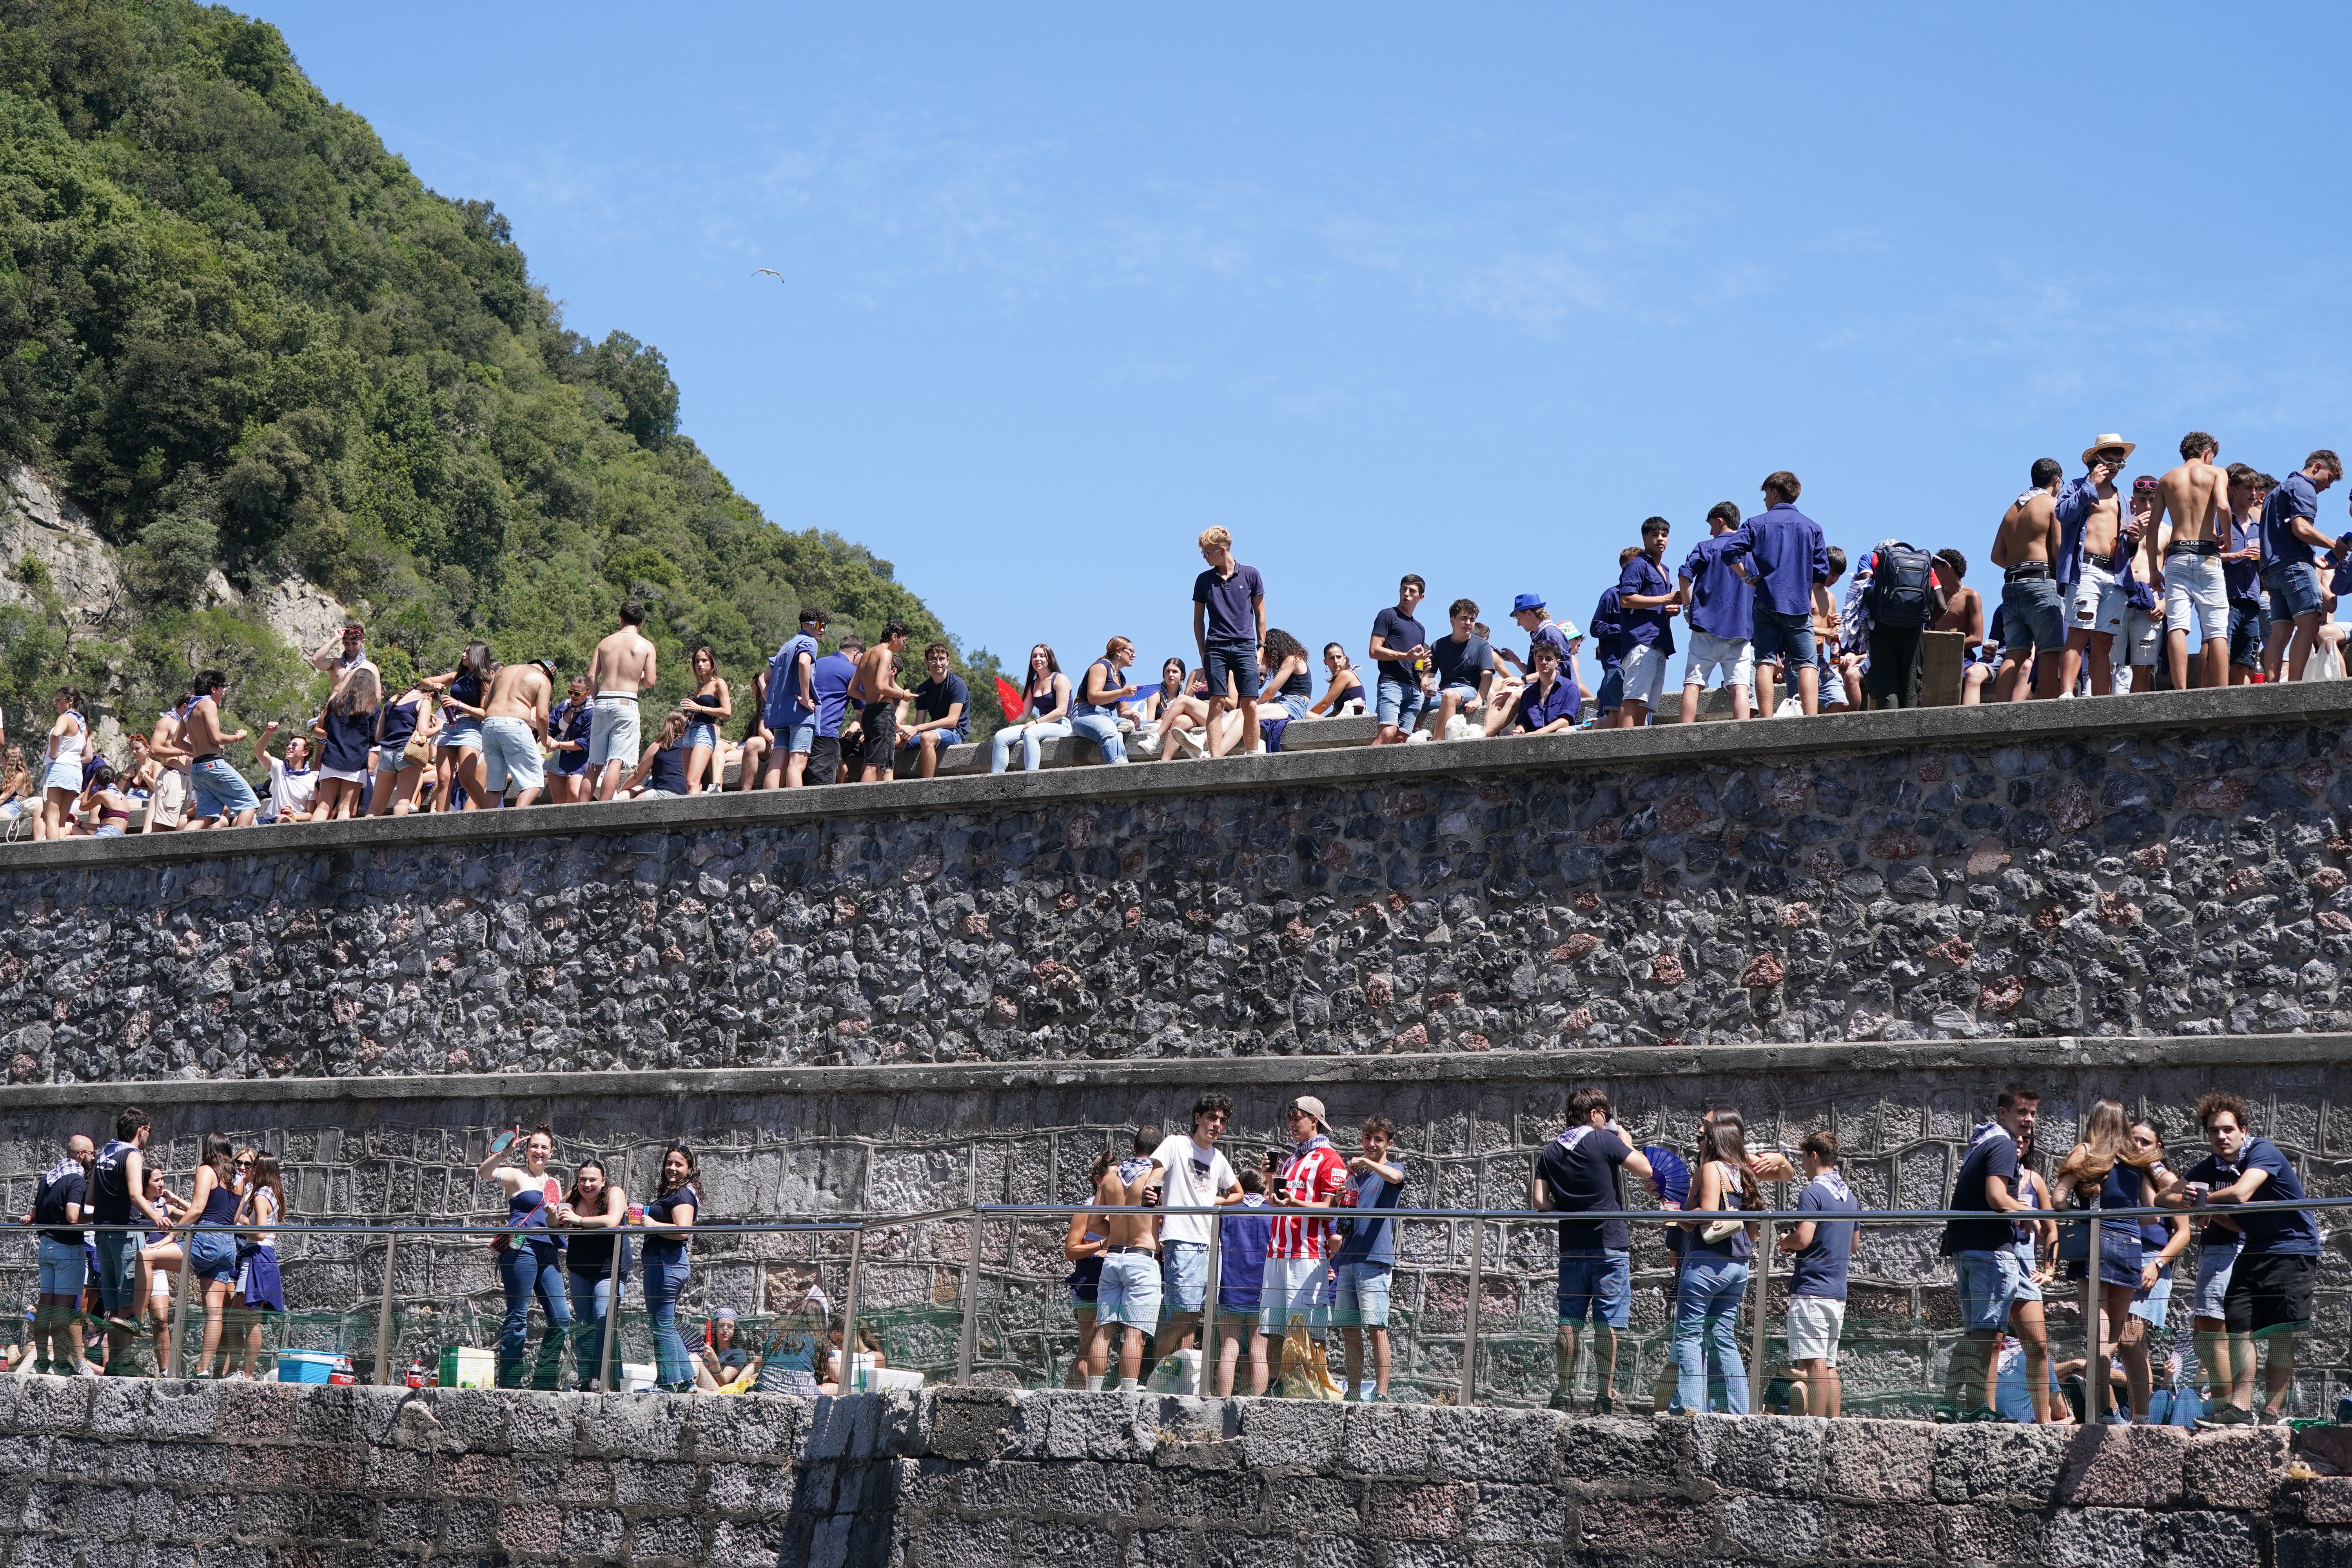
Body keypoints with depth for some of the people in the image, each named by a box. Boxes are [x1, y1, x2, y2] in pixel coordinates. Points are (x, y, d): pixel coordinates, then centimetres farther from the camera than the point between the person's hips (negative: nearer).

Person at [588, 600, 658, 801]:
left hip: (602, 702, 4)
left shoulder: (605, 643, 11)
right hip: (626, 703, -4)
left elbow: (591, 677, 5)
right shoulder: (646, 646, 1)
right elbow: (650, 682, -2)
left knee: (595, 763, 10)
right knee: (616, 761, -9)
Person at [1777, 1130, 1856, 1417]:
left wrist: (1786, 1241, 0)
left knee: (1813, 1364, -10)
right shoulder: (1850, 1196, 16)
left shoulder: (1813, 1193, -11)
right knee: (1829, 1367, 11)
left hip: (1811, 1290, -8)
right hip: (1838, 1291, 8)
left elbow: (1803, 1238, -22)